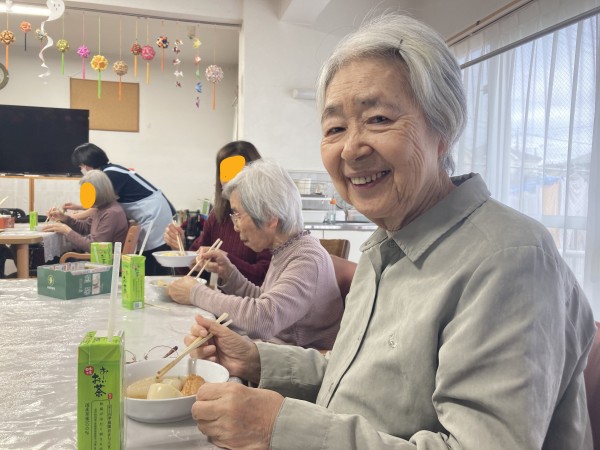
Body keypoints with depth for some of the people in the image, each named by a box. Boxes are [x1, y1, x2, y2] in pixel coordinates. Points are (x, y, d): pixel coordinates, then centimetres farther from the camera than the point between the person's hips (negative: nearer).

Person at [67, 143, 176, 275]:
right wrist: (78, 207, 25)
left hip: (156, 217, -10)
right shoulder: (111, 172, 13)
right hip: (153, 217, 10)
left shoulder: (110, 174, -15)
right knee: (147, 270, 12)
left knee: (157, 272, -6)